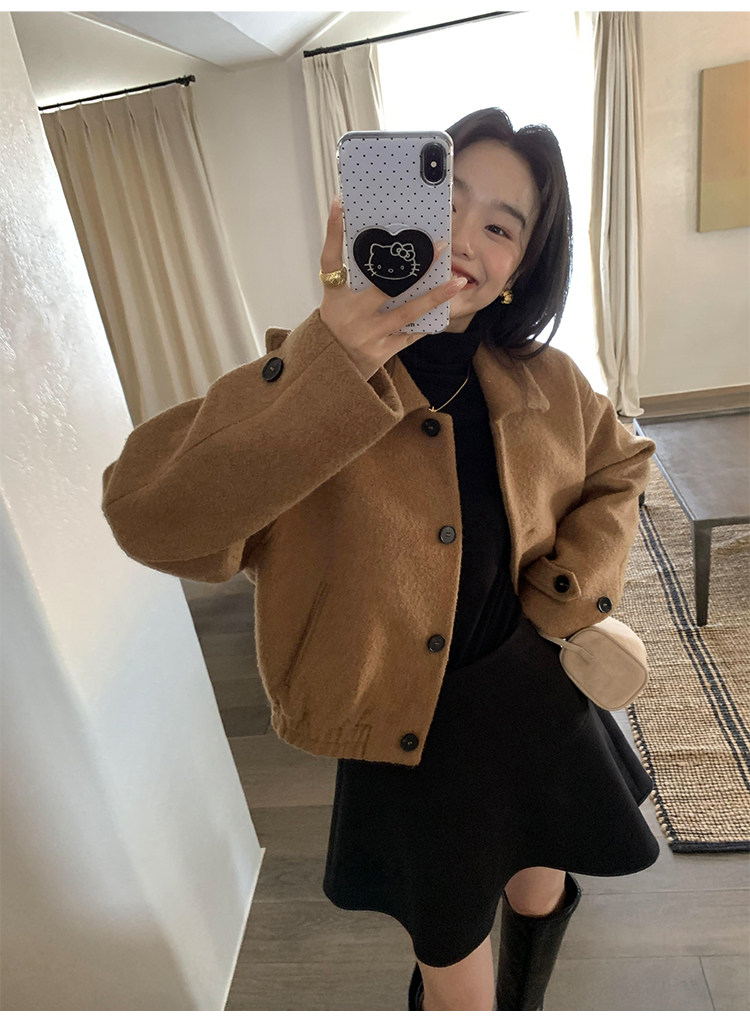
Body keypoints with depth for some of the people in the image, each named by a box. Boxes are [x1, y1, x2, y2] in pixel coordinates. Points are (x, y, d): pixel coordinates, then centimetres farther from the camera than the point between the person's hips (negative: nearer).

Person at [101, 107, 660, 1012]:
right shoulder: (310, 380, -19)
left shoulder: (546, 382, -6)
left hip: (537, 703, 5)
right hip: (405, 734, -4)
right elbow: (147, 515, -32)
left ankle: (524, 1002, 67)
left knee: (539, 897, 31)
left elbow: (616, 469, 13)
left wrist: (575, 588, -3)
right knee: (455, 981, 18)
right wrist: (329, 369, -40)